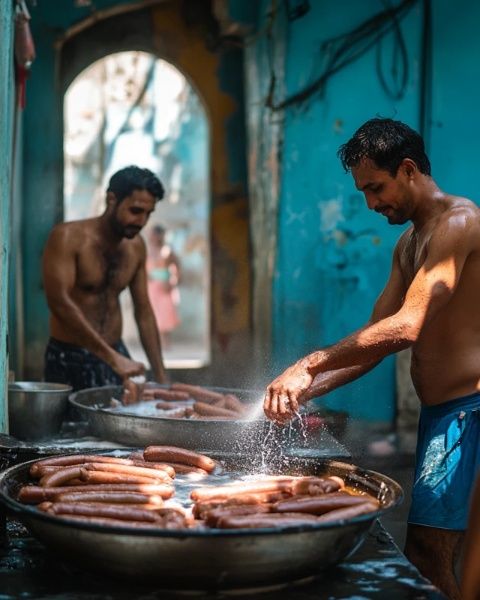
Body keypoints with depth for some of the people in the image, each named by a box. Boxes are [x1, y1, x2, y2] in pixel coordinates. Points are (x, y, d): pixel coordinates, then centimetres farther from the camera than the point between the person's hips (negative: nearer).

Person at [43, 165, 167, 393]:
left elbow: (143, 311, 10)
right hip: (70, 359, -5)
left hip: (117, 355, 5)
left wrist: (161, 377, 4)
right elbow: (59, 301, -25)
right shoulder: (68, 237, -14)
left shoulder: (136, 246, 5)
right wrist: (112, 357, -32)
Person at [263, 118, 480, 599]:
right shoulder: (409, 242, 18)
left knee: (426, 557, -11)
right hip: (439, 411, 10)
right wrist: (308, 390, 1)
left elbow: (405, 328, -25)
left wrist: (309, 366, -23)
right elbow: (374, 337, 14)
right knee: (434, 555, 13)